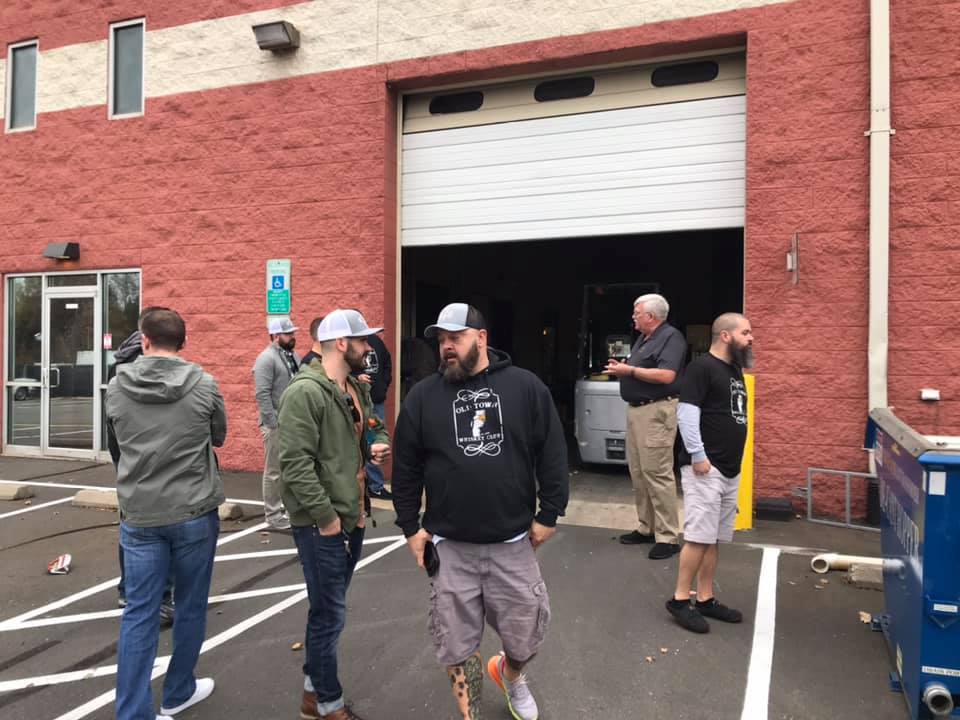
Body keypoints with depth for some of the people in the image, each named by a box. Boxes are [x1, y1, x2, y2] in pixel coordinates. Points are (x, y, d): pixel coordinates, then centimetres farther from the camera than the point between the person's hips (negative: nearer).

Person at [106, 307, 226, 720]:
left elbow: (119, 440, 12)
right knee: (190, 607, 15)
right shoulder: (204, 385, -10)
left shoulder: (116, 387, -4)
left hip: (138, 515, 2)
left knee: (139, 614, 9)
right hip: (194, 513, -2)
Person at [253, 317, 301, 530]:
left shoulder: (293, 356, 12)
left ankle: (288, 508, 27)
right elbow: (262, 395, -19)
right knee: (274, 471, 2)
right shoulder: (267, 359, -13)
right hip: (277, 425, -8)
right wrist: (274, 423, -21)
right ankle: (273, 516, 12)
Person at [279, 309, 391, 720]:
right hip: (321, 525, -9)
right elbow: (295, 463, -23)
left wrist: (376, 446, 2)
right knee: (330, 615, 3)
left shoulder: (357, 389, 10)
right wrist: (325, 517, -20)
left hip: (353, 519, 9)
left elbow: (375, 427, 25)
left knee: (327, 610, 20)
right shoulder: (305, 392, -18)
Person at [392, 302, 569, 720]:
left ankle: (509, 673, 47)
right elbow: (406, 467, 4)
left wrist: (548, 515, -1)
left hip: (513, 543, 0)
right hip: (449, 546, 0)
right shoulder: (423, 396, -1)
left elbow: (552, 455, 0)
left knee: (527, 632, 13)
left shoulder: (526, 387, -3)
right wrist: (410, 526, 3)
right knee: (458, 644, 10)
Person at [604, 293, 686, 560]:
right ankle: (646, 527, 22)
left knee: (658, 473, -8)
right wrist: (621, 368, 7)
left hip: (656, 412, -10)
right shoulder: (642, 338, 18)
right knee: (638, 472, 12)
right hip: (635, 410, 10)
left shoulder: (671, 337, -10)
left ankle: (668, 537, -1)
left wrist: (629, 370, -17)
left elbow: (666, 375, -22)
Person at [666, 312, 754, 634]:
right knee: (699, 537, -8)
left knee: (715, 539, 12)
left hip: (731, 470, 9)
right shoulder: (702, 367, -10)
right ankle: (680, 600, 2)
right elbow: (687, 413, -18)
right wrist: (698, 455, -21)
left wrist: (735, 462, 19)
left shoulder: (735, 370, 17)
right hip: (706, 468, -9)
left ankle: (705, 599, 21)